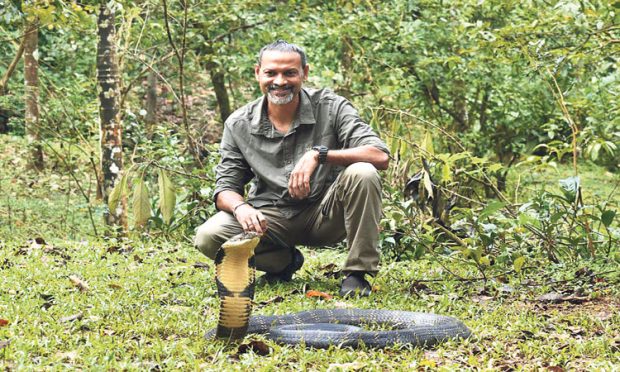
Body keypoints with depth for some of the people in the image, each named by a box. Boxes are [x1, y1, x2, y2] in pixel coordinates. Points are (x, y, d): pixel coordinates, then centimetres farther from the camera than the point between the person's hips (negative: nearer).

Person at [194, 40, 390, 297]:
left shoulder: (330, 107, -9)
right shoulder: (238, 125, -2)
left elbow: (380, 156, -19)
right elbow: (225, 188, 1)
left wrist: (319, 154, -32)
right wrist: (240, 207, -25)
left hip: (325, 212, -2)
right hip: (270, 217, 2)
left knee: (362, 174, -30)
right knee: (208, 237, -23)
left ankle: (356, 274, -16)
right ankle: (284, 261, 6)